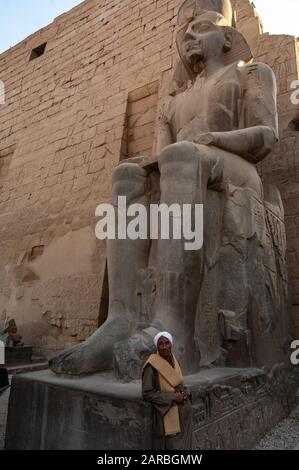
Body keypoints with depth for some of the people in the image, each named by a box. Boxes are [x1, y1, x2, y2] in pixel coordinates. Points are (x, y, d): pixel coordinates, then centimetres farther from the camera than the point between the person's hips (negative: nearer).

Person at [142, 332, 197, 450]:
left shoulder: (173, 361, 3)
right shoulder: (152, 365, -19)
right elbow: (147, 394, -17)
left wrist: (186, 392, -7)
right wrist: (173, 398, -20)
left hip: (183, 412, 7)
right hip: (167, 414, -7)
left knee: (184, 445, 13)